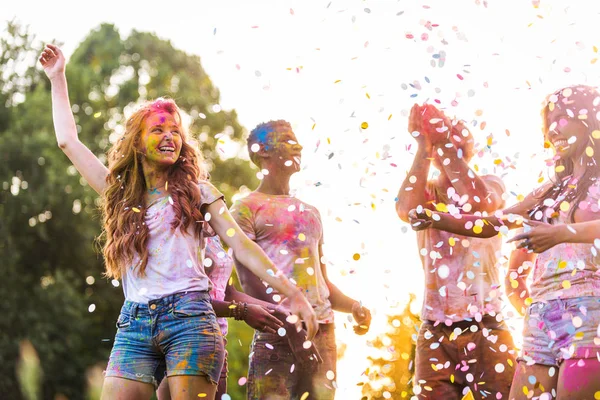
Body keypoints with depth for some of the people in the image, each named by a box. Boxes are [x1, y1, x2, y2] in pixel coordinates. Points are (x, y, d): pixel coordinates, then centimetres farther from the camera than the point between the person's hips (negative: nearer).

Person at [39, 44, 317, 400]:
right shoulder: (121, 195, 19)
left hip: (188, 316, -2)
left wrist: (291, 292, -3)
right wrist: (58, 78, 29)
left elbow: (241, 243, 6)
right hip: (134, 324, 3)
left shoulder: (197, 192, 13)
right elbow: (68, 140, 23)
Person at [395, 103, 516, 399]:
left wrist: (445, 143, -13)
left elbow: (480, 202, -16)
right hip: (435, 332, 1)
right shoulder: (424, 192, 10)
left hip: (487, 329, -1)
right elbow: (406, 210, -14)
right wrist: (424, 147, -11)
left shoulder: (490, 185, 8)